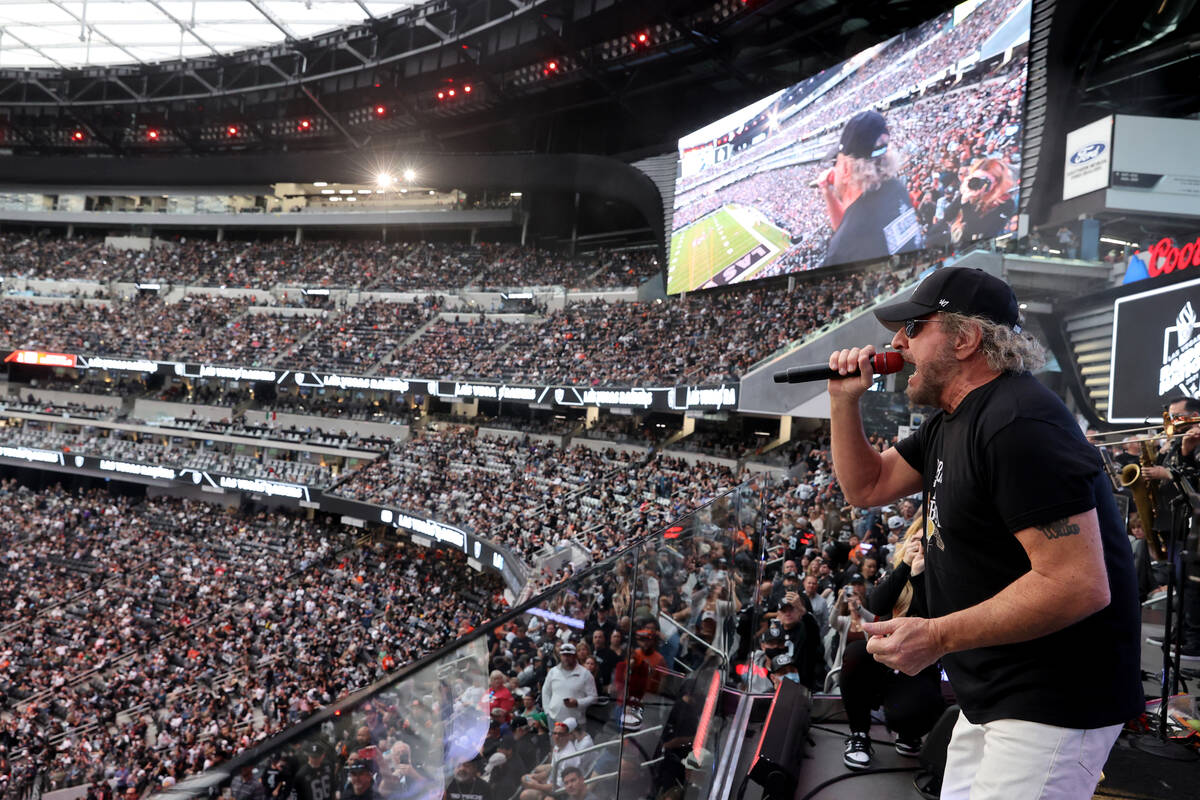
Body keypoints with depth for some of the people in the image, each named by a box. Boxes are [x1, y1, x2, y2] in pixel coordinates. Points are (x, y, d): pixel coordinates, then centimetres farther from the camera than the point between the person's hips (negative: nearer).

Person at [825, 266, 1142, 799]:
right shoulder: (951, 422, 9)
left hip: (1054, 705, -10)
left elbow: (1079, 586, -30)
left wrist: (937, 636, -29)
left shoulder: (1018, 425, -24)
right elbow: (866, 486, 17)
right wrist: (844, 400, 3)